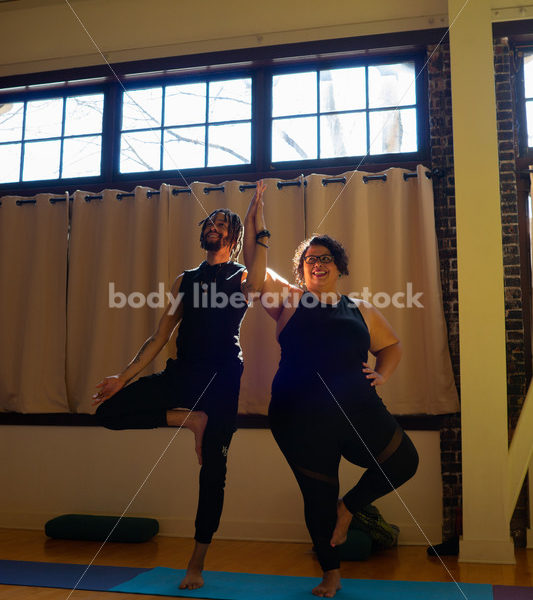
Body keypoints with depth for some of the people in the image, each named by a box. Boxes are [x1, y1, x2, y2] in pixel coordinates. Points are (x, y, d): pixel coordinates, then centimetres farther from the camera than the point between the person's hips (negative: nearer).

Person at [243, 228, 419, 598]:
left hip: (358, 411, 3)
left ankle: (347, 508, 23)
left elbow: (392, 346, 23)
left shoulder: (361, 311, 11)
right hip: (302, 420, -2)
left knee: (404, 462, 3)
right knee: (319, 494, 8)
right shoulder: (290, 300, 4)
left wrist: (382, 375, 5)